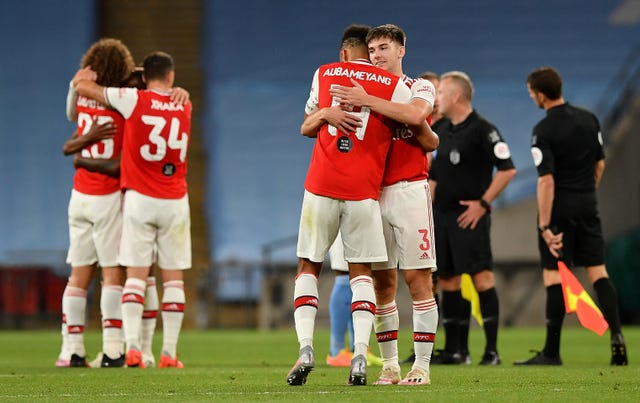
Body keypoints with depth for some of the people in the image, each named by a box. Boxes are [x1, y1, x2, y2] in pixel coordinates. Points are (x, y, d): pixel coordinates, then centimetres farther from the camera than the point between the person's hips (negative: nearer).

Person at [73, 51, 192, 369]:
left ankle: (132, 346, -14)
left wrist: (84, 76, 21)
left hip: (139, 199, -2)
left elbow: (82, 85, 1)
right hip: (175, 202, 2)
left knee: (136, 275, -2)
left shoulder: (134, 100, -5)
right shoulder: (185, 108, 5)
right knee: (173, 278, 5)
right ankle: (169, 352, 1)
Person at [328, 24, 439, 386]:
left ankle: (422, 366, -3)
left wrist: (367, 101, -23)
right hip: (374, 193, 4)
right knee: (383, 282, 4)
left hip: (409, 190, -4)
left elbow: (414, 115, -20)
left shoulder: (419, 88, 4)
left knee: (418, 279, -6)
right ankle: (390, 365, 9)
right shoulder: (362, 92, 16)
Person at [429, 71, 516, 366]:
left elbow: (507, 169, -13)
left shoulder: (482, 130, -8)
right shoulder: (443, 131, 16)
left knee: (481, 276, -12)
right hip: (442, 216, 8)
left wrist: (483, 203, -15)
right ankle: (453, 350, 13)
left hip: (469, 217, -8)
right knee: (447, 280, 8)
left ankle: (492, 350, -12)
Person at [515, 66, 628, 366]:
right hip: (588, 206, 6)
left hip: (559, 207, -6)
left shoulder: (544, 131, -15)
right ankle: (616, 336, -5)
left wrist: (545, 226, -18)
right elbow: (600, 165, 12)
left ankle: (552, 351, 2)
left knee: (554, 276, -1)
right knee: (598, 271, 8)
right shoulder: (589, 119, 5)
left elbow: (547, 181, -18)